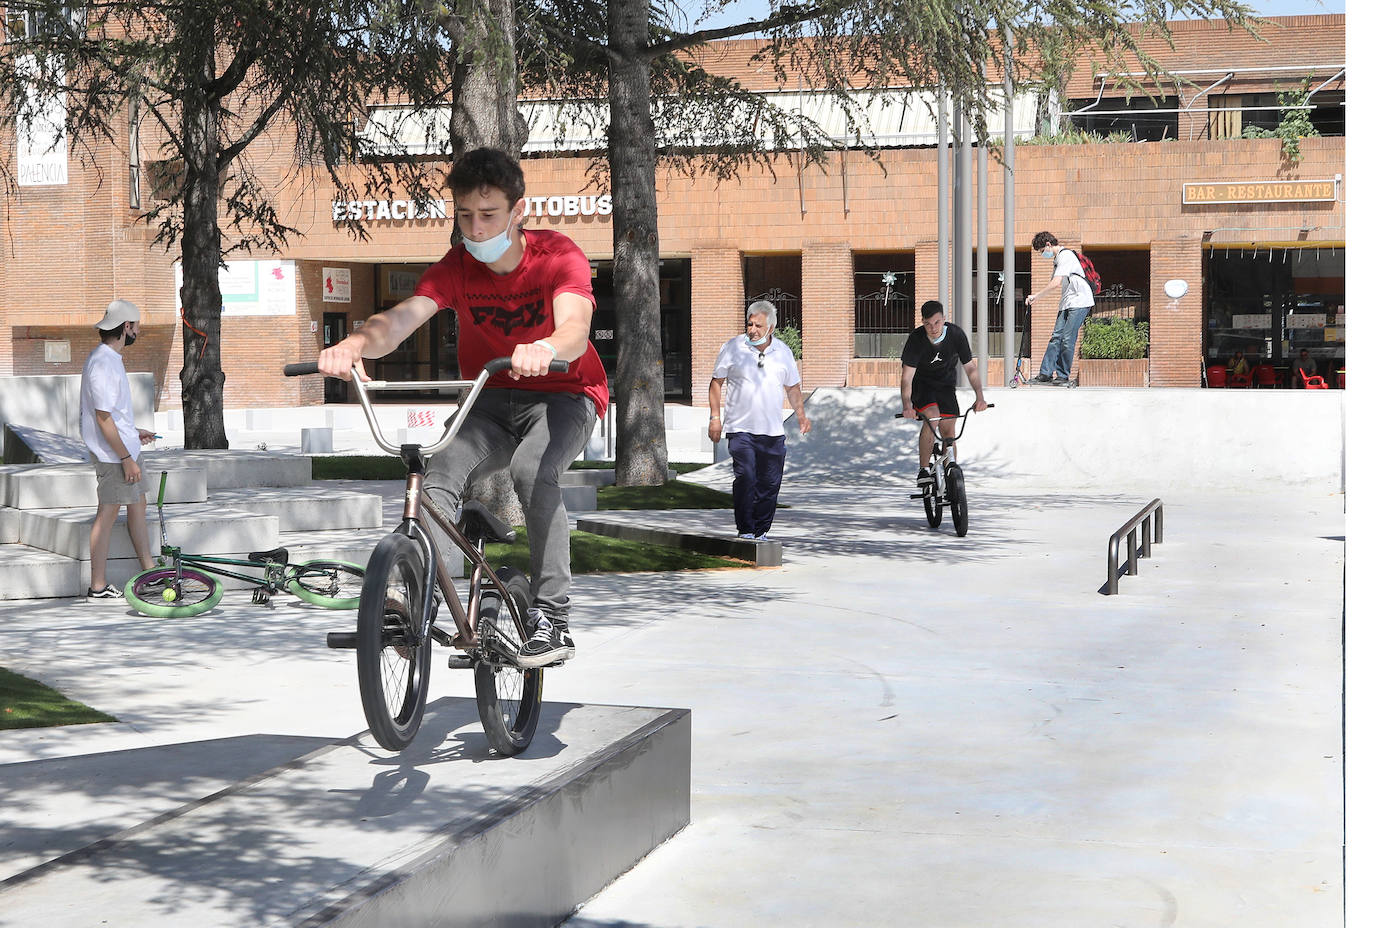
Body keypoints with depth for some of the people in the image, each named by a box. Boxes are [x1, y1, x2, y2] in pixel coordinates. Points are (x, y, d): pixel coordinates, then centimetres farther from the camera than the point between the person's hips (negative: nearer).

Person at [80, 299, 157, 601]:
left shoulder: (109, 358, 11)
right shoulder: (103, 364, -22)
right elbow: (103, 418, -24)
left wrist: (134, 432, 26)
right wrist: (126, 457, -22)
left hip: (124, 448, 11)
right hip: (114, 452, -11)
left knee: (138, 504, 16)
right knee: (107, 513, -5)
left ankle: (150, 573, 24)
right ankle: (98, 588, 0)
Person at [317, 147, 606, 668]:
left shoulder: (557, 255, -17)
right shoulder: (456, 267, -9)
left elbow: (575, 326, -36)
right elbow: (401, 317, -26)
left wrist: (546, 348, -61)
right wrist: (355, 344, -49)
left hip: (563, 395, -3)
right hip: (492, 400, 3)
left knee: (532, 470, -34)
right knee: (439, 476, -26)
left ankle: (553, 619, -27)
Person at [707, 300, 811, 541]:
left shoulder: (783, 351, 9)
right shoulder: (732, 348, 1)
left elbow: (792, 386, 20)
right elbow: (717, 382, 6)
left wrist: (801, 414, 8)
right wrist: (715, 417, -1)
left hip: (773, 431, 3)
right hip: (741, 428, -3)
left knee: (770, 484, 3)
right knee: (745, 478, -14)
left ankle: (761, 532, 13)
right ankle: (745, 531, -7)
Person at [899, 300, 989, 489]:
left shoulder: (956, 334, -20)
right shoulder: (916, 338, -26)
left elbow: (970, 367, -14)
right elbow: (907, 376, -30)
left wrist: (979, 397, -27)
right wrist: (907, 405, -45)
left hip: (945, 384, 3)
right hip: (921, 383, -3)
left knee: (948, 430, -4)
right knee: (931, 416, -28)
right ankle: (924, 470, -21)